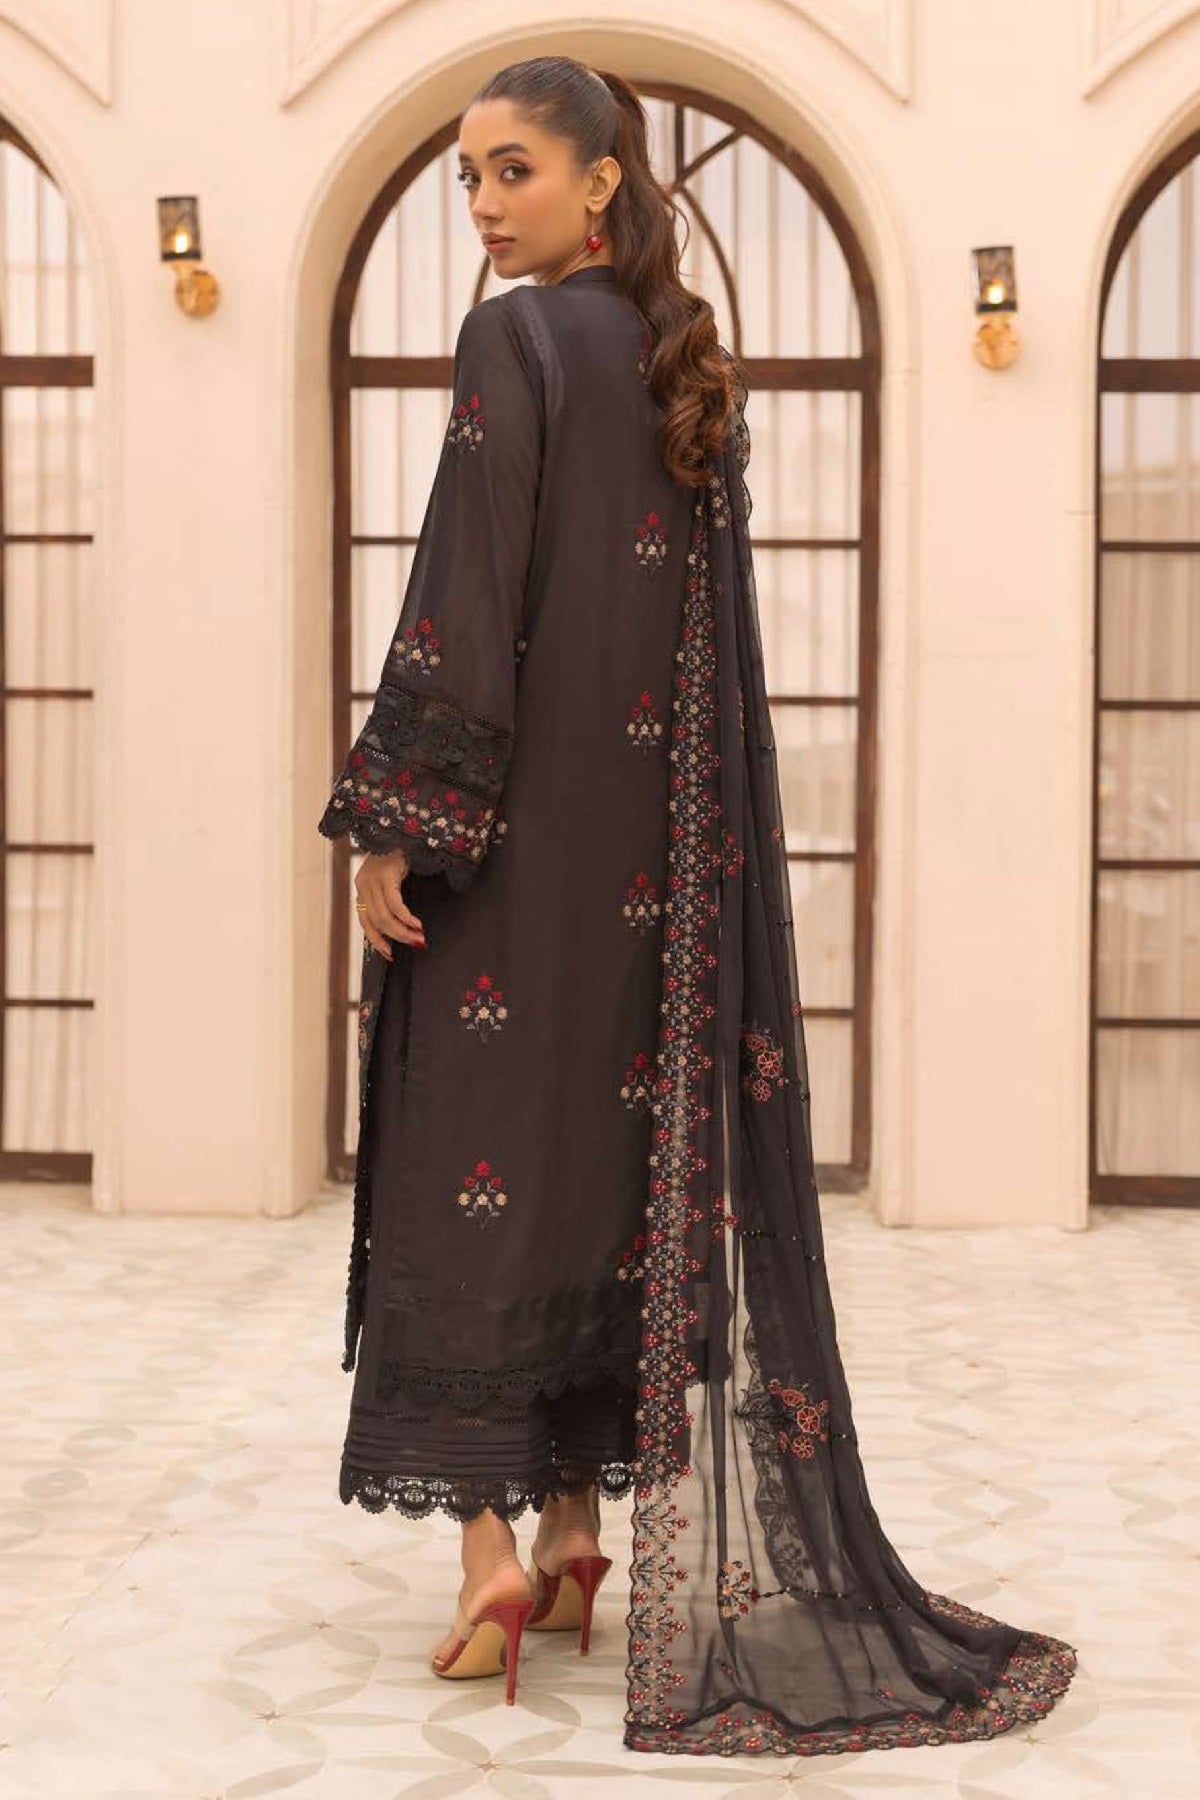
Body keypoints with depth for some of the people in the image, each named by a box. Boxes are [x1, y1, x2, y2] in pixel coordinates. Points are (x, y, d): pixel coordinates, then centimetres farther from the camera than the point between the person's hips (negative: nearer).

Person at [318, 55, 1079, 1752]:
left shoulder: (517, 340, -9)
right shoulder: (689, 365, 14)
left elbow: (466, 594, -16)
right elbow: (716, 622, 14)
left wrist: (392, 826, -15)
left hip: (521, 810, -7)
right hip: (655, 830, 7)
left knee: (477, 1155, -1)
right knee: (610, 1156, 10)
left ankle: (490, 1552, -2)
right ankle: (577, 1532, 16)